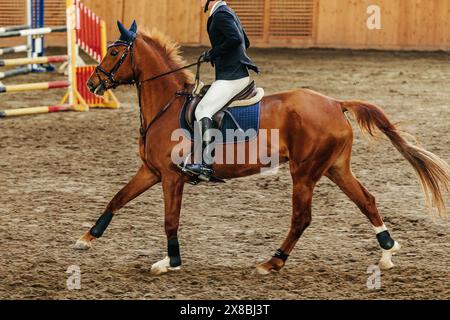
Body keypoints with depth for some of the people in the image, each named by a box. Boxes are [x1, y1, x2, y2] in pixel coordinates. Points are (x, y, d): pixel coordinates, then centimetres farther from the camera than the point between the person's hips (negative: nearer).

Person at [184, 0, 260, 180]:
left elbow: (235, 39, -26)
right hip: (238, 73, 11)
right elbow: (245, 43, 28)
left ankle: (207, 165, -29)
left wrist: (213, 54, -16)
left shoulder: (220, 15, -12)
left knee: (203, 110, -19)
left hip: (231, 77, -11)